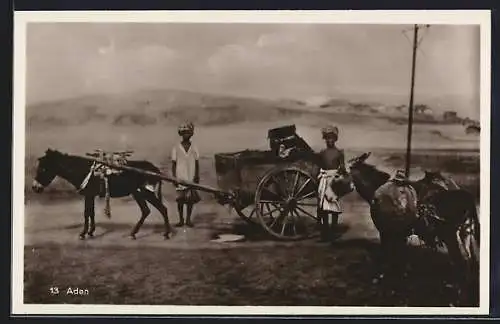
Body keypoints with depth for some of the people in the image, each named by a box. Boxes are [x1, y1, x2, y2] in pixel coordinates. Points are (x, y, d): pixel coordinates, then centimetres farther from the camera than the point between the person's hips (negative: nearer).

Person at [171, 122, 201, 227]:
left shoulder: (194, 147, 5)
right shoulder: (176, 148, 1)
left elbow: (197, 163, 8)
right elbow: (173, 164, 3)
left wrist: (197, 176, 2)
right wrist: (174, 178, -3)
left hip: (191, 178, 1)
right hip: (180, 178, -1)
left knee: (191, 199, 2)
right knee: (180, 199, 2)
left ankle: (188, 219, 13)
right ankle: (181, 219, 12)